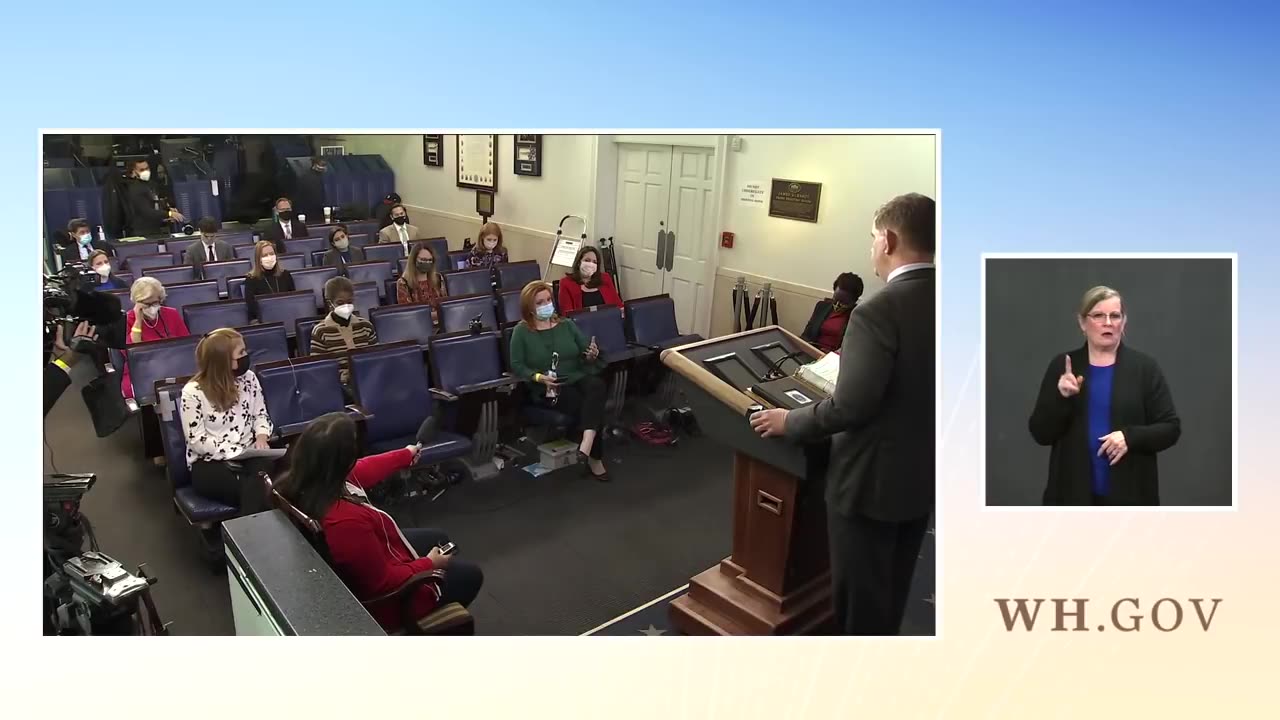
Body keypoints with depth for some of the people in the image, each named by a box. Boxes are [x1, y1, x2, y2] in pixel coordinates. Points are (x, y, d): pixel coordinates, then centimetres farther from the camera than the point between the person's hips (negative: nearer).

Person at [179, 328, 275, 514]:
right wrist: (237, 453, -18)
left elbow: (261, 415, 14)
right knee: (258, 492, -32)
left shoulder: (248, 378, 5)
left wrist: (261, 437, -9)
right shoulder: (193, 392, -8)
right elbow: (197, 441, -10)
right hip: (209, 463, -4)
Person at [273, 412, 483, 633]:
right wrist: (429, 564, -14)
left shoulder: (301, 482, -18)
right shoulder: (345, 521, -44)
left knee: (438, 539, 27)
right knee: (470, 574, 11)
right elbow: (383, 582, -31)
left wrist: (405, 456, 17)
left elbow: (360, 472, 1)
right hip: (379, 597, -8)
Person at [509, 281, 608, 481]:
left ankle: (587, 442, -47)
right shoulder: (521, 331, 5)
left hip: (577, 379, 3)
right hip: (546, 388, -3)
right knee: (584, 404, -31)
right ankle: (595, 459, -20)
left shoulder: (566, 324, 15)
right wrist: (539, 377, -18)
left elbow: (585, 352, 15)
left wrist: (592, 355, -10)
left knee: (596, 384, -34)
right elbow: (516, 366, -1)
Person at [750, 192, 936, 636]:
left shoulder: (878, 312, -26)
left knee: (860, 595, 11)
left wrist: (790, 422, -11)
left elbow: (850, 408, -27)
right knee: (892, 590, 25)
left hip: (872, 479, -8)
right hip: (923, 474, 8)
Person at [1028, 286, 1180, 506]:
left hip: (1128, 494, 0)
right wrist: (1062, 397, -18)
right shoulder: (1062, 366, 2)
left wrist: (1131, 436, -18)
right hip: (1074, 493, 1)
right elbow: (1040, 433, -1)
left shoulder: (1144, 367, 0)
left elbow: (1170, 428, -1)